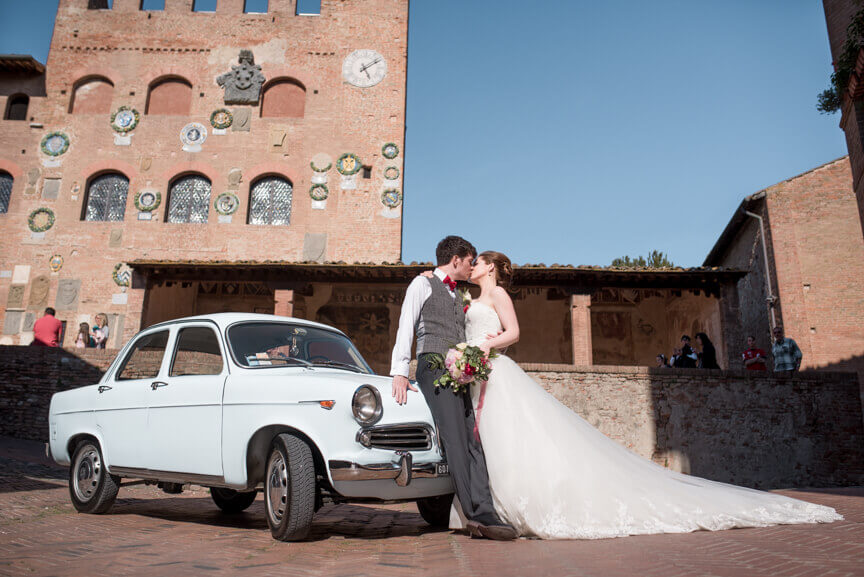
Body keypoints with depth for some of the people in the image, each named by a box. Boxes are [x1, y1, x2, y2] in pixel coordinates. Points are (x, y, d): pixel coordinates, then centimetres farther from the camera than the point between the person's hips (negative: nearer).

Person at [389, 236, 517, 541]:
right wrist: (400, 372, -11)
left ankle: (483, 515, -9)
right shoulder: (423, 284, 9)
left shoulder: (456, 295, 29)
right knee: (455, 440, -14)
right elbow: (406, 328, -1)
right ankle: (479, 514, -16)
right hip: (434, 368, -7)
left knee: (472, 443, -5)